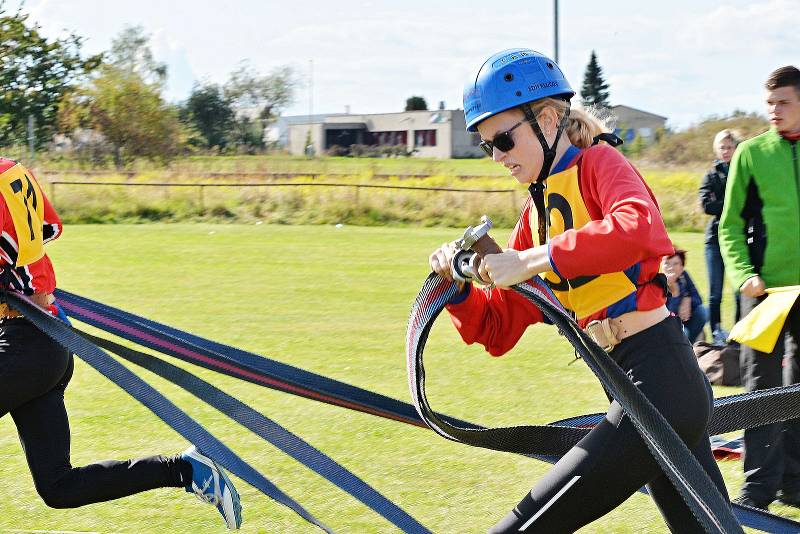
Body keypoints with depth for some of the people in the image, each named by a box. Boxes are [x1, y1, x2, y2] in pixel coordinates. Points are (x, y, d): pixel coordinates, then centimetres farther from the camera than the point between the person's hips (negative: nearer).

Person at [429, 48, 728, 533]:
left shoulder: (598, 162, -5)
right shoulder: (536, 213, 19)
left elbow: (640, 229, -29)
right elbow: (498, 331, 17)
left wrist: (533, 261, -27)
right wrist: (458, 285, -1)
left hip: (659, 381, -10)